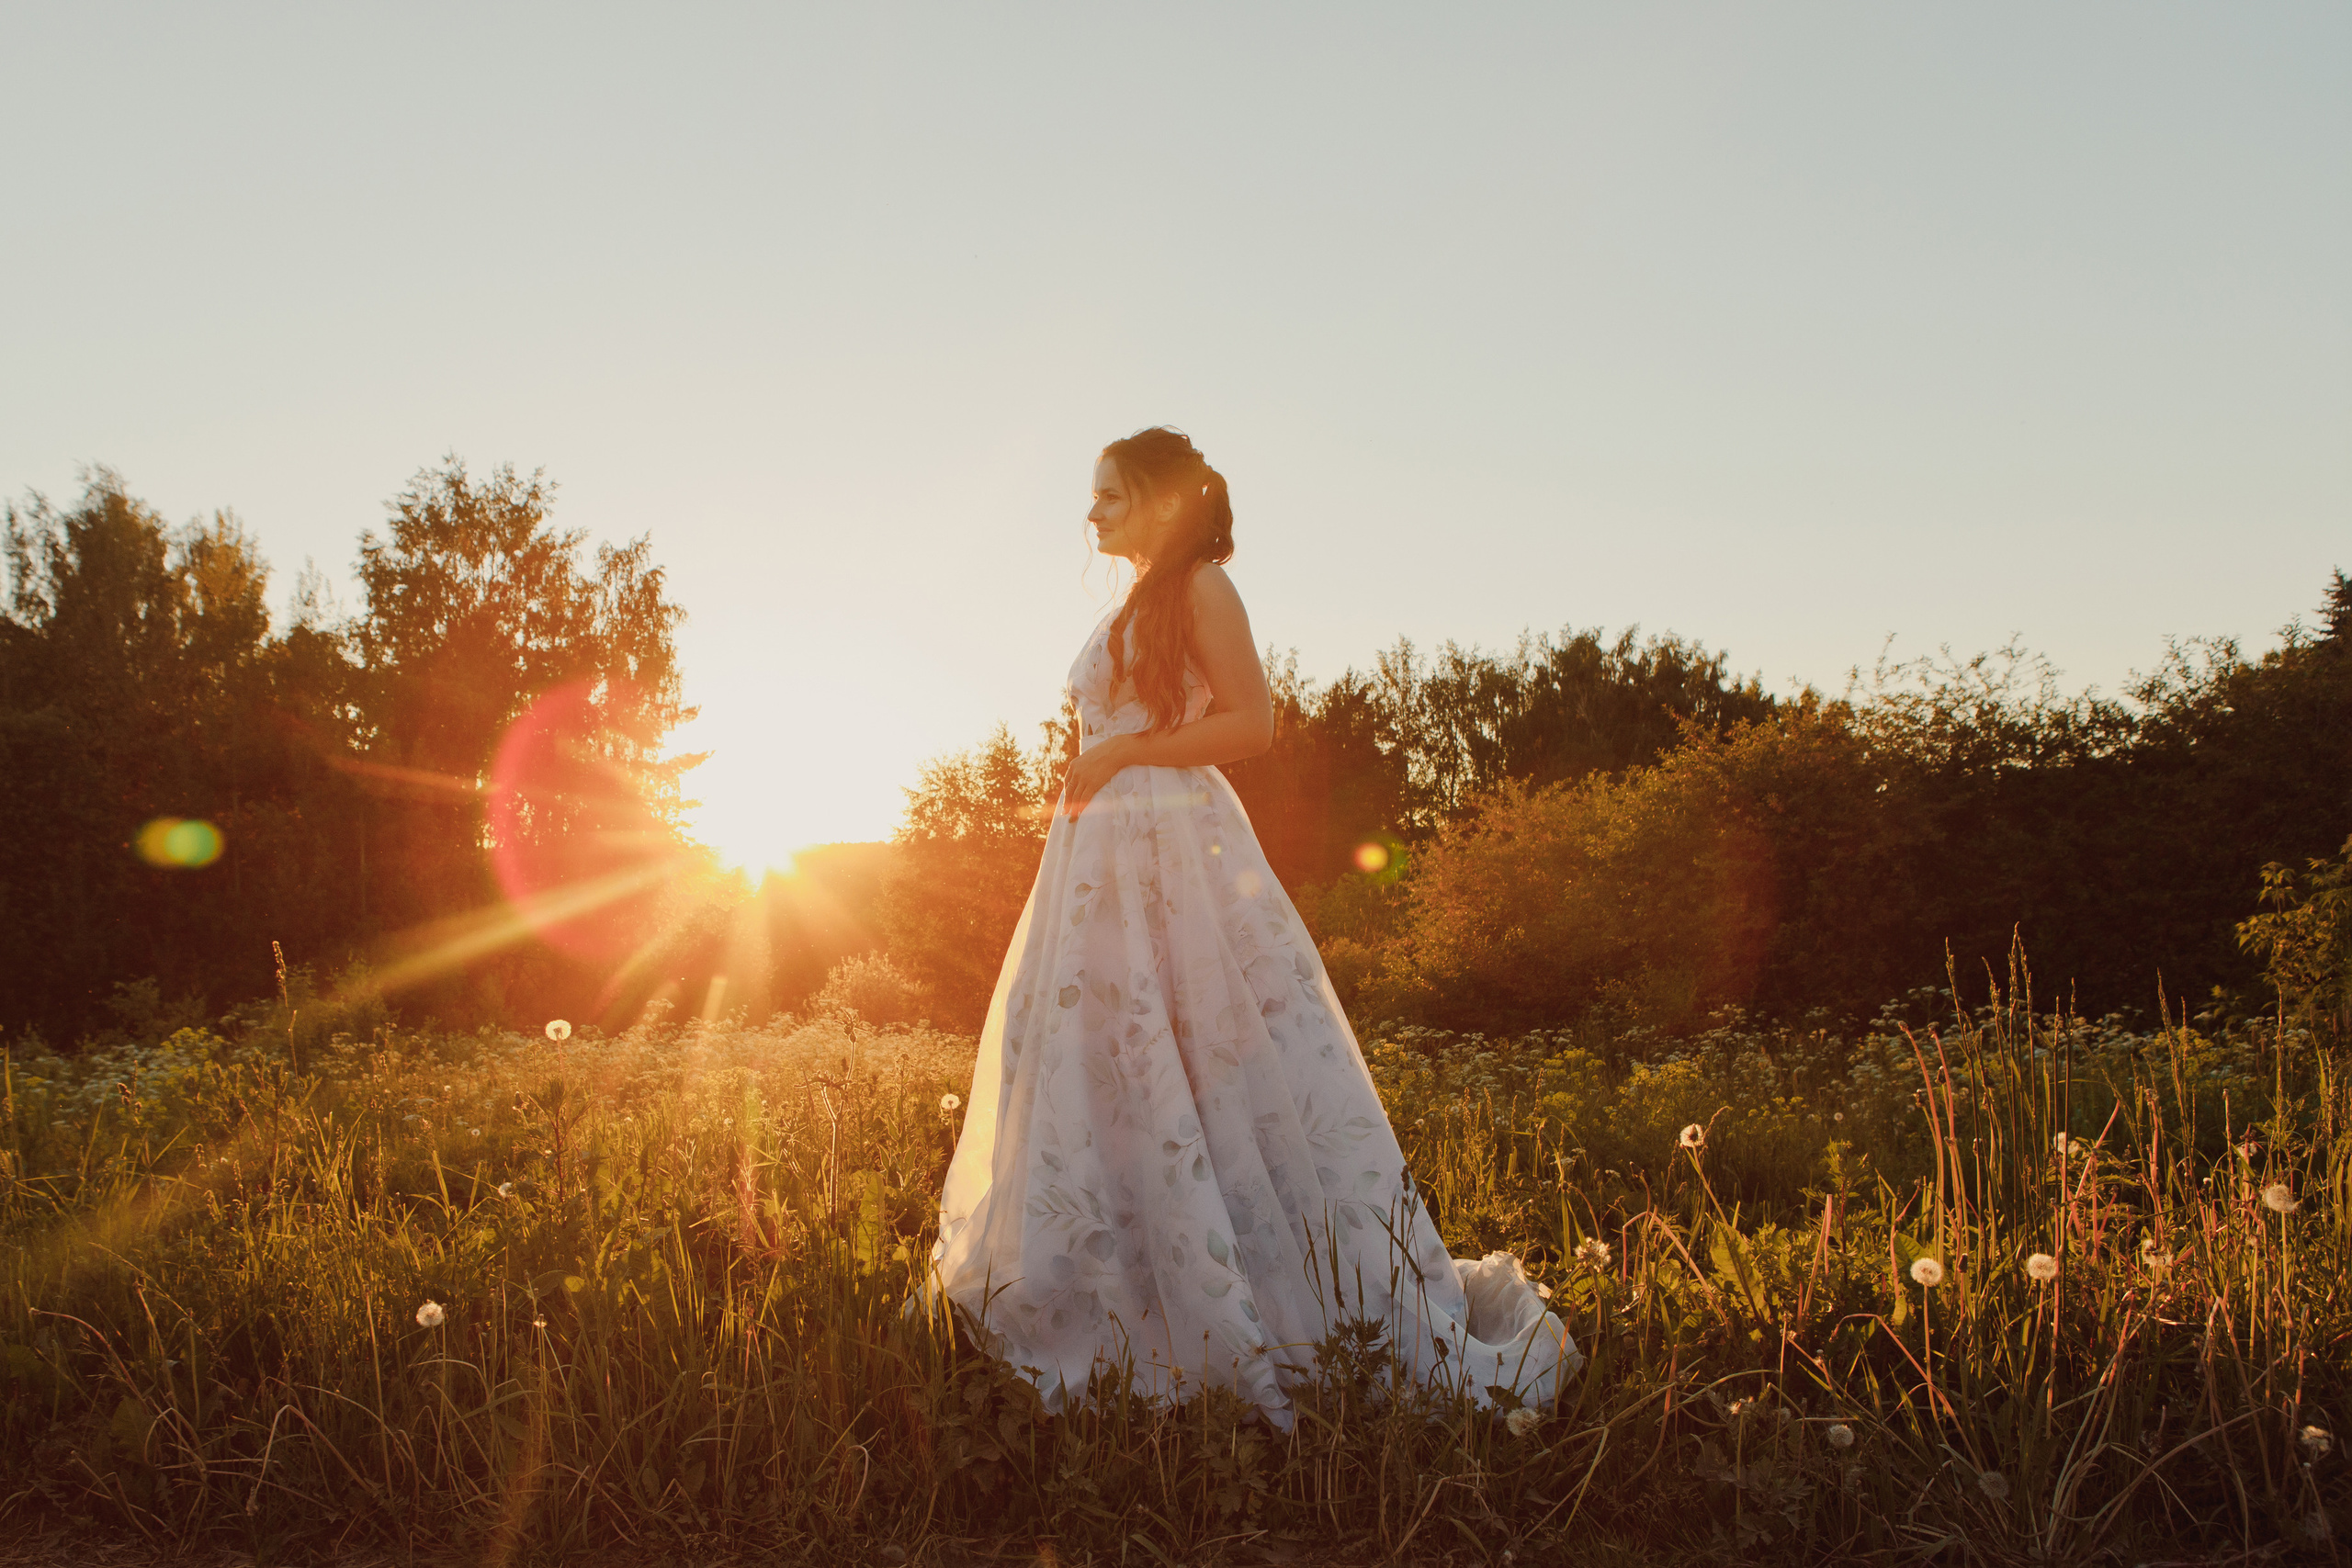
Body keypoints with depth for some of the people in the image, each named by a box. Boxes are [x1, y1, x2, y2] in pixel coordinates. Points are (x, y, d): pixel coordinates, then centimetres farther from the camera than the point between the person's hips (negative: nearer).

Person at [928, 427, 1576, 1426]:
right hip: (1102, 854, 9)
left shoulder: (1201, 587, -4)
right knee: (1104, 1089, 6)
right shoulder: (1128, 613, 22)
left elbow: (1251, 725, -13)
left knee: (1234, 1083, -9)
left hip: (1182, 852, -9)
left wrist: (1119, 751, -12)